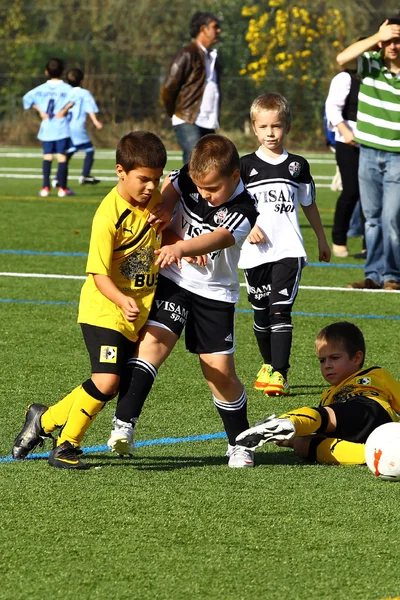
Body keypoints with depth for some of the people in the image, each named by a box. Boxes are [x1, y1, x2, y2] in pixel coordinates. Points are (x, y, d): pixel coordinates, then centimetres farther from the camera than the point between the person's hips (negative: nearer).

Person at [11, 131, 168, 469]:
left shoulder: (155, 200, 0)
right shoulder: (109, 216, -21)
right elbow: (99, 274, -21)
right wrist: (123, 301, -37)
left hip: (138, 313, 7)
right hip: (103, 311, -7)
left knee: (108, 385, 7)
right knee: (106, 381, -21)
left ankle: (45, 419, 27)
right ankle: (66, 446, -2)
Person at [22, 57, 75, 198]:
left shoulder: (42, 88, 6)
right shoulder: (66, 88, -3)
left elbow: (27, 97, -2)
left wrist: (40, 112, 0)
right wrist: (64, 111, -11)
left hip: (46, 127, 2)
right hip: (61, 127, -2)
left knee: (47, 156, 6)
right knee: (62, 156, -1)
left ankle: (45, 187, 0)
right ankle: (62, 187, -3)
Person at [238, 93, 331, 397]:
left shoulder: (297, 165, 7)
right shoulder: (246, 165, 4)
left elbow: (309, 204, 19)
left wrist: (322, 239, 24)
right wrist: (248, 225, -14)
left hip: (289, 250, -1)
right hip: (256, 251, 1)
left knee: (280, 310, -13)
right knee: (261, 313, 10)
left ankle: (280, 374, -17)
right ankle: (269, 365, 28)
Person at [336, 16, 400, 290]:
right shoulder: (370, 63, -2)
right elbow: (343, 59, -20)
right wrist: (377, 37, -23)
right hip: (369, 152, 3)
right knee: (372, 217, 9)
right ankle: (374, 274, 17)